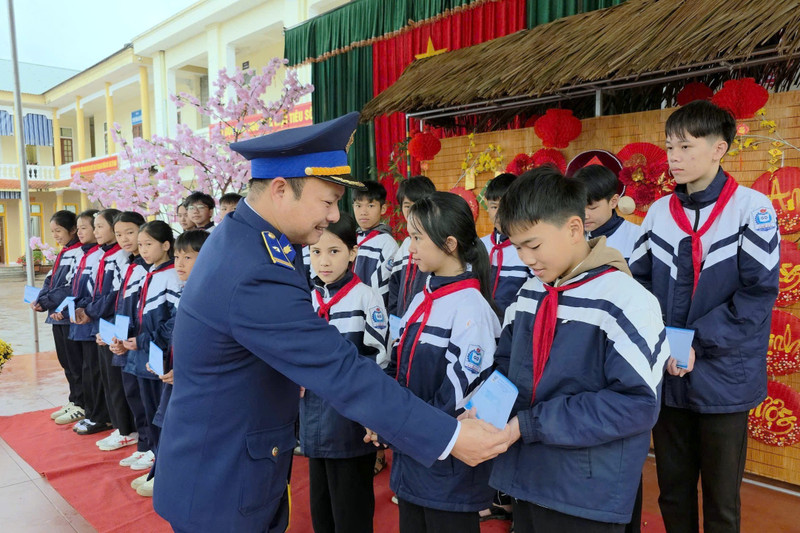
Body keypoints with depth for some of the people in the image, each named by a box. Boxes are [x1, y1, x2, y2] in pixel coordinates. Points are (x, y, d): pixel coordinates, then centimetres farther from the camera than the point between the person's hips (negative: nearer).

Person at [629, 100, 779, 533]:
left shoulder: (751, 207, -7)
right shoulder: (659, 211, 6)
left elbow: (758, 291, -13)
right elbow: (637, 282, 8)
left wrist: (698, 342, -19)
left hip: (723, 379, -4)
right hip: (667, 378, 4)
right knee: (673, 492, 18)